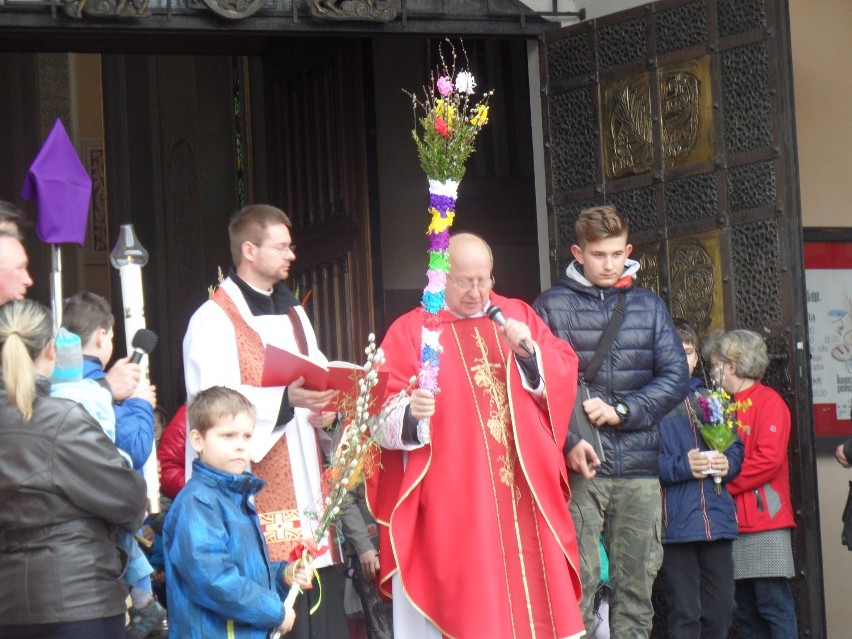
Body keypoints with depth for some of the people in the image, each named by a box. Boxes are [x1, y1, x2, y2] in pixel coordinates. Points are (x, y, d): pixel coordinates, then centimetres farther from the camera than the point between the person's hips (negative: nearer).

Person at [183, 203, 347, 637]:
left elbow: (320, 377, 25)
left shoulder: (294, 315, 21)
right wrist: (285, 400, -29)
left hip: (306, 488, 7)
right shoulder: (214, 319, -5)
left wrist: (324, 408, 1)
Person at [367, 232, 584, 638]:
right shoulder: (410, 331, 4)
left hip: (524, 487, 4)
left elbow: (565, 374, 9)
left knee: (533, 594, 2)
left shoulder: (518, 315, 15)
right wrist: (411, 412, -26)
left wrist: (530, 351, -9)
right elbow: (384, 413, -4)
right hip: (455, 500, -3)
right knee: (470, 604, -7)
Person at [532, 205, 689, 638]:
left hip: (639, 467, 3)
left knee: (636, 583, 4)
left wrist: (621, 410, -7)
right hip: (578, 467, -3)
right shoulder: (551, 306, 5)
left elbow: (675, 378, 6)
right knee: (577, 583, -8)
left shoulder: (648, 306, 13)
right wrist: (568, 441, -14)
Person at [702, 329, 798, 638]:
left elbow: (769, 459, -15)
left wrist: (724, 485, -13)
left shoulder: (769, 401, -4)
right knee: (746, 610, 6)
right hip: (736, 521, 8)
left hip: (765, 521, -8)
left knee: (774, 606, -11)